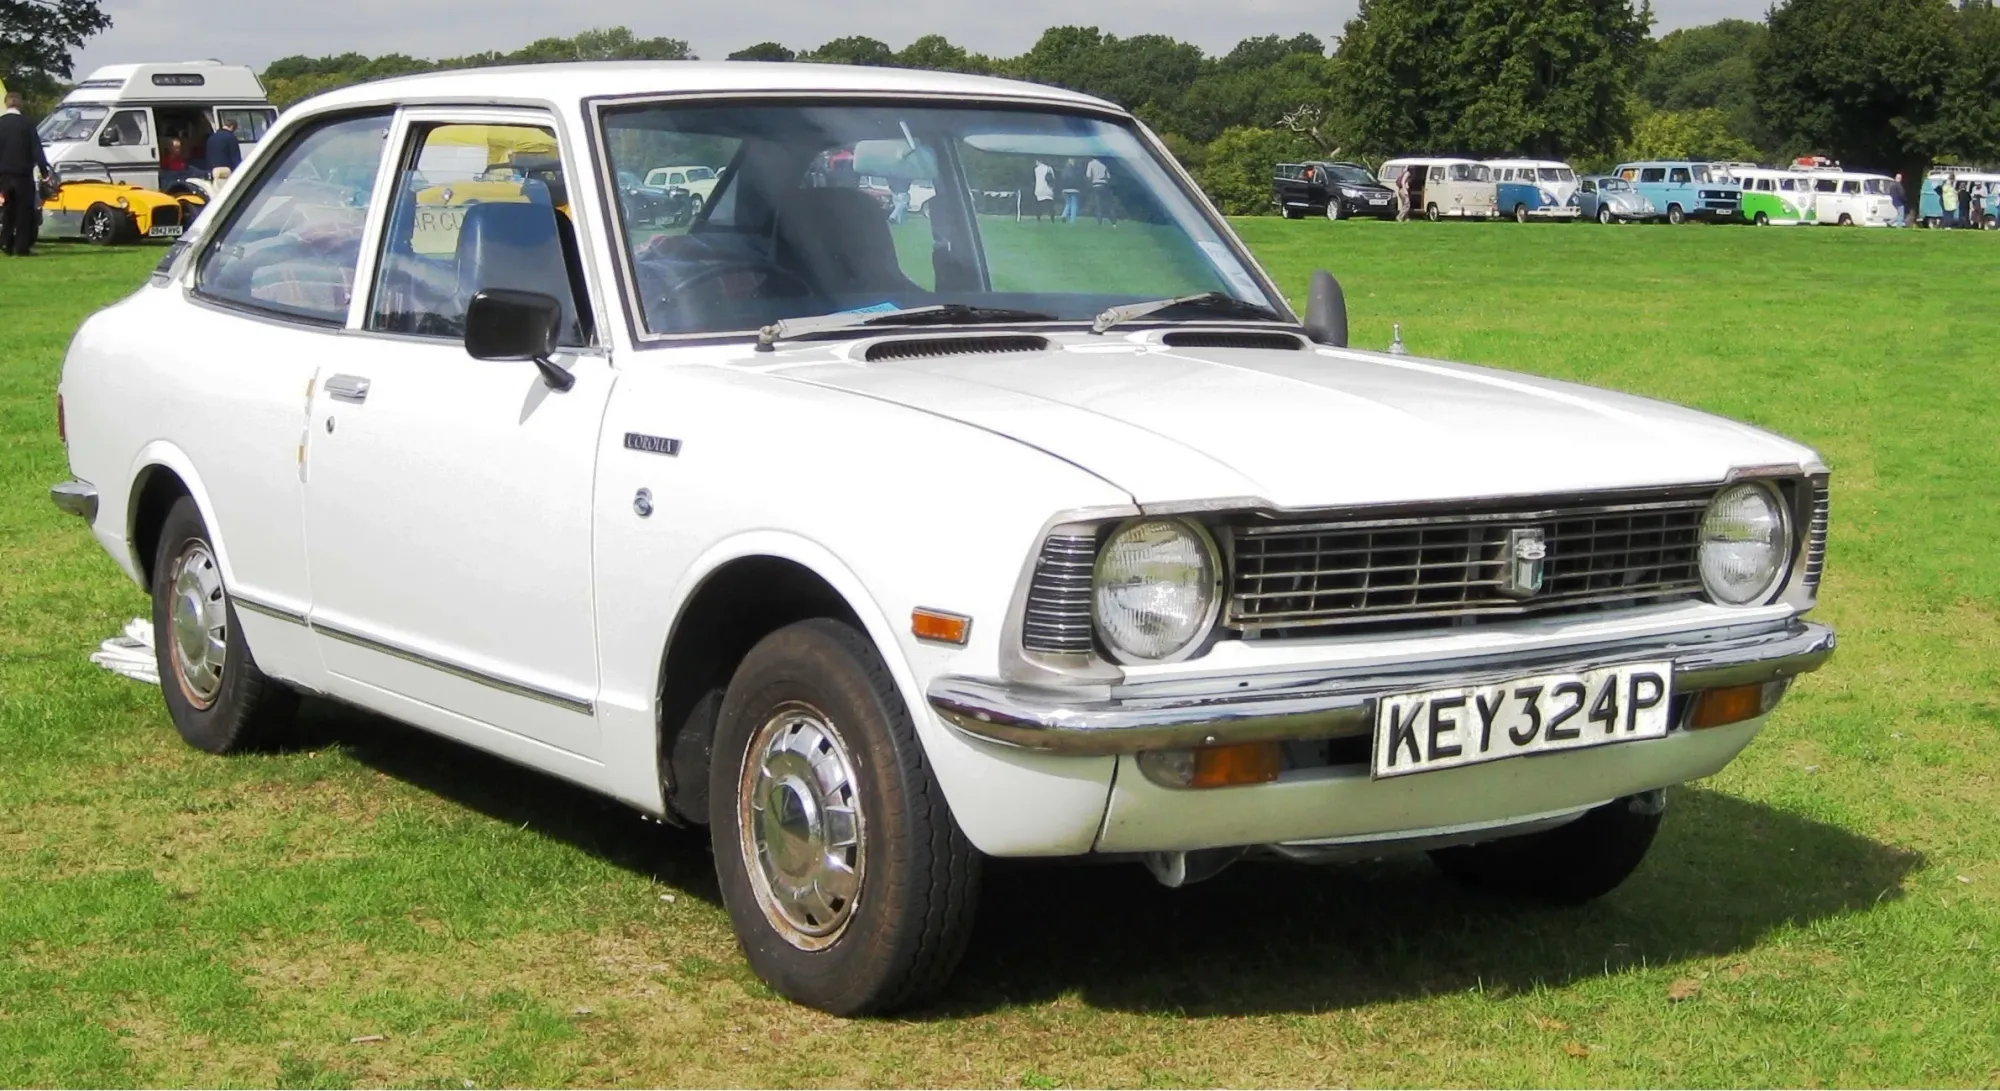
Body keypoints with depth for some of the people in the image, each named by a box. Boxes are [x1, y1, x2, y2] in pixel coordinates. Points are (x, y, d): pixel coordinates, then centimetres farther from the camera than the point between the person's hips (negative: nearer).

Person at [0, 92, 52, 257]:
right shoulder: (25, 123, -8)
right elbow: (36, 149, -9)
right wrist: (44, 170, -5)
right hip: (23, 173, -4)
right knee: (24, 210, 1)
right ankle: (22, 247, -5)